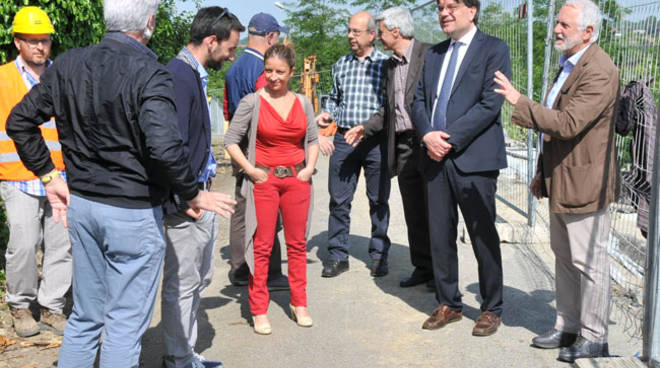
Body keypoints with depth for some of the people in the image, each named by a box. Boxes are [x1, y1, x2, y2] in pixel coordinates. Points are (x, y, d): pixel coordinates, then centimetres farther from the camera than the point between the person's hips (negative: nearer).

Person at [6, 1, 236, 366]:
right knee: (125, 324, 7)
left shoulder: (68, 64, 3)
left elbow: (19, 121, 8)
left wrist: (49, 175, 14)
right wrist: (193, 195, -13)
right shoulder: (149, 74, -18)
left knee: (85, 316, 20)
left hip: (80, 203, 6)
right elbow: (165, 148, -29)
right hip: (133, 213, -6)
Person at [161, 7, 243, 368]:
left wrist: (204, 188, 13)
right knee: (181, 285, 3)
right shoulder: (179, 76, -19)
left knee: (198, 280, 20)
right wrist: (183, 201, -20)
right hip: (188, 203, -11)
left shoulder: (194, 75, 12)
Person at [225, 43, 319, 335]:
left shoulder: (303, 103, 7)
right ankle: (259, 311, 9)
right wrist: (251, 170, -9)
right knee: (261, 246, -1)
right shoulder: (252, 102, -5)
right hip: (264, 180, -3)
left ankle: (299, 303, 23)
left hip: (297, 180, 4)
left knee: (298, 244, 10)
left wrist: (309, 168, 3)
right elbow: (231, 140, -3)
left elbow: (312, 139, 16)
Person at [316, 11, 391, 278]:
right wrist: (327, 115, 2)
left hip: (376, 141, -3)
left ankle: (379, 255, 19)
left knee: (379, 200, 7)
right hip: (342, 139, 3)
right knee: (339, 199, 4)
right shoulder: (341, 65, 11)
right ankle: (338, 256, 14)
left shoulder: (385, 64, -1)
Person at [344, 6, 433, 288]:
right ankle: (423, 267, 22)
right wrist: (366, 127, 12)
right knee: (414, 213, 11)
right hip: (403, 147, 7)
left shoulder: (429, 55, -8)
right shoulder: (389, 65, 16)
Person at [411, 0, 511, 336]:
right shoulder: (434, 55, 18)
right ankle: (448, 304, 23)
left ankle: (491, 309, 17)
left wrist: (450, 139, -15)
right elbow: (418, 101, 14)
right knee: (440, 236, 9)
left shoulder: (493, 49, -2)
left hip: (474, 157, -6)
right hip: (436, 157, 6)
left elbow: (490, 104, -11)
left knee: (483, 238, 3)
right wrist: (428, 135, -6)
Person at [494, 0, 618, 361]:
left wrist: (519, 101, -26)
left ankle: (593, 338, 15)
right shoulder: (569, 65, 14)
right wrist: (543, 171, 20)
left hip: (585, 182, -10)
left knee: (589, 262, 1)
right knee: (564, 257, 18)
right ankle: (567, 327, 32)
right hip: (561, 181, 10)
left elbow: (568, 124, -28)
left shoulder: (599, 72, -19)